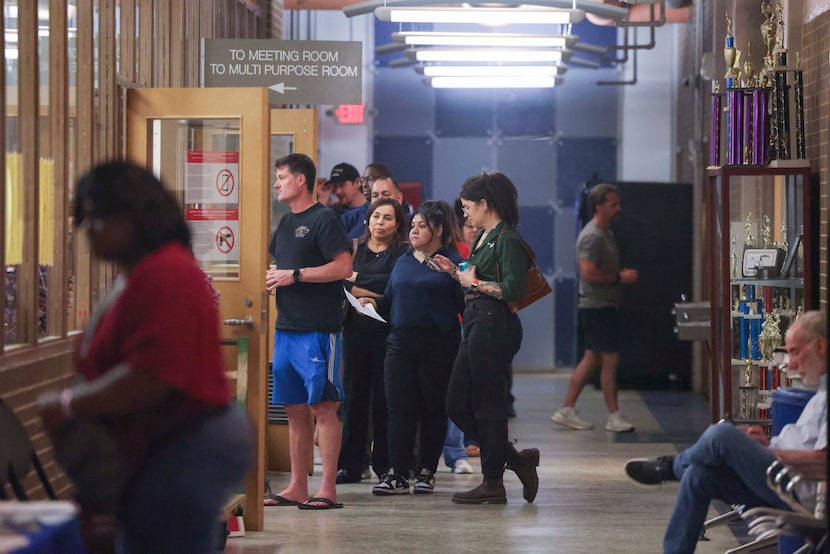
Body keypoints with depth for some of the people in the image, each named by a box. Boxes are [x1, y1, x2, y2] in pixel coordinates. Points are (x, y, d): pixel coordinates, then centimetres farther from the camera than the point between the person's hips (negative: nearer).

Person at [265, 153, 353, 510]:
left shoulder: (323, 219, -7)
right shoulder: (286, 223, 18)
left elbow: (343, 267, -16)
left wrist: (294, 275, -15)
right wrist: (273, 278, 7)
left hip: (317, 329, -9)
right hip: (286, 328, 9)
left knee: (323, 406, -7)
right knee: (295, 409, 10)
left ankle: (327, 489, -7)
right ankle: (297, 488, 15)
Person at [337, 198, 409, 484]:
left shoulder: (403, 253, 3)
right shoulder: (354, 249, 14)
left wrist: (358, 280, -6)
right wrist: (373, 292, -10)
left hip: (387, 332, -3)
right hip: (356, 329, 3)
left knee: (384, 398, -1)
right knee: (354, 395, 2)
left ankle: (385, 465, 6)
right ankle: (349, 465, 6)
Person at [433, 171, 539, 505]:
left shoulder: (508, 240, -12)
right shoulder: (484, 236, 17)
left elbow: (513, 289, -20)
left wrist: (474, 282, -11)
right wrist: (455, 272, 10)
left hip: (495, 326, -10)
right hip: (477, 326, 10)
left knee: (487, 405, -3)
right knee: (457, 405, 9)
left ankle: (493, 483, 6)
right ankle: (516, 459, 16)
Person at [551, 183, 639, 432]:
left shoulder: (606, 233, 17)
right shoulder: (592, 236, -16)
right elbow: (589, 273, -25)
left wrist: (623, 274, 9)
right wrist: (619, 278, -17)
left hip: (605, 306, 10)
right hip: (597, 306, -10)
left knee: (591, 360, 11)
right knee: (610, 360, -5)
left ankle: (566, 410, 14)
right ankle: (614, 417, 1)